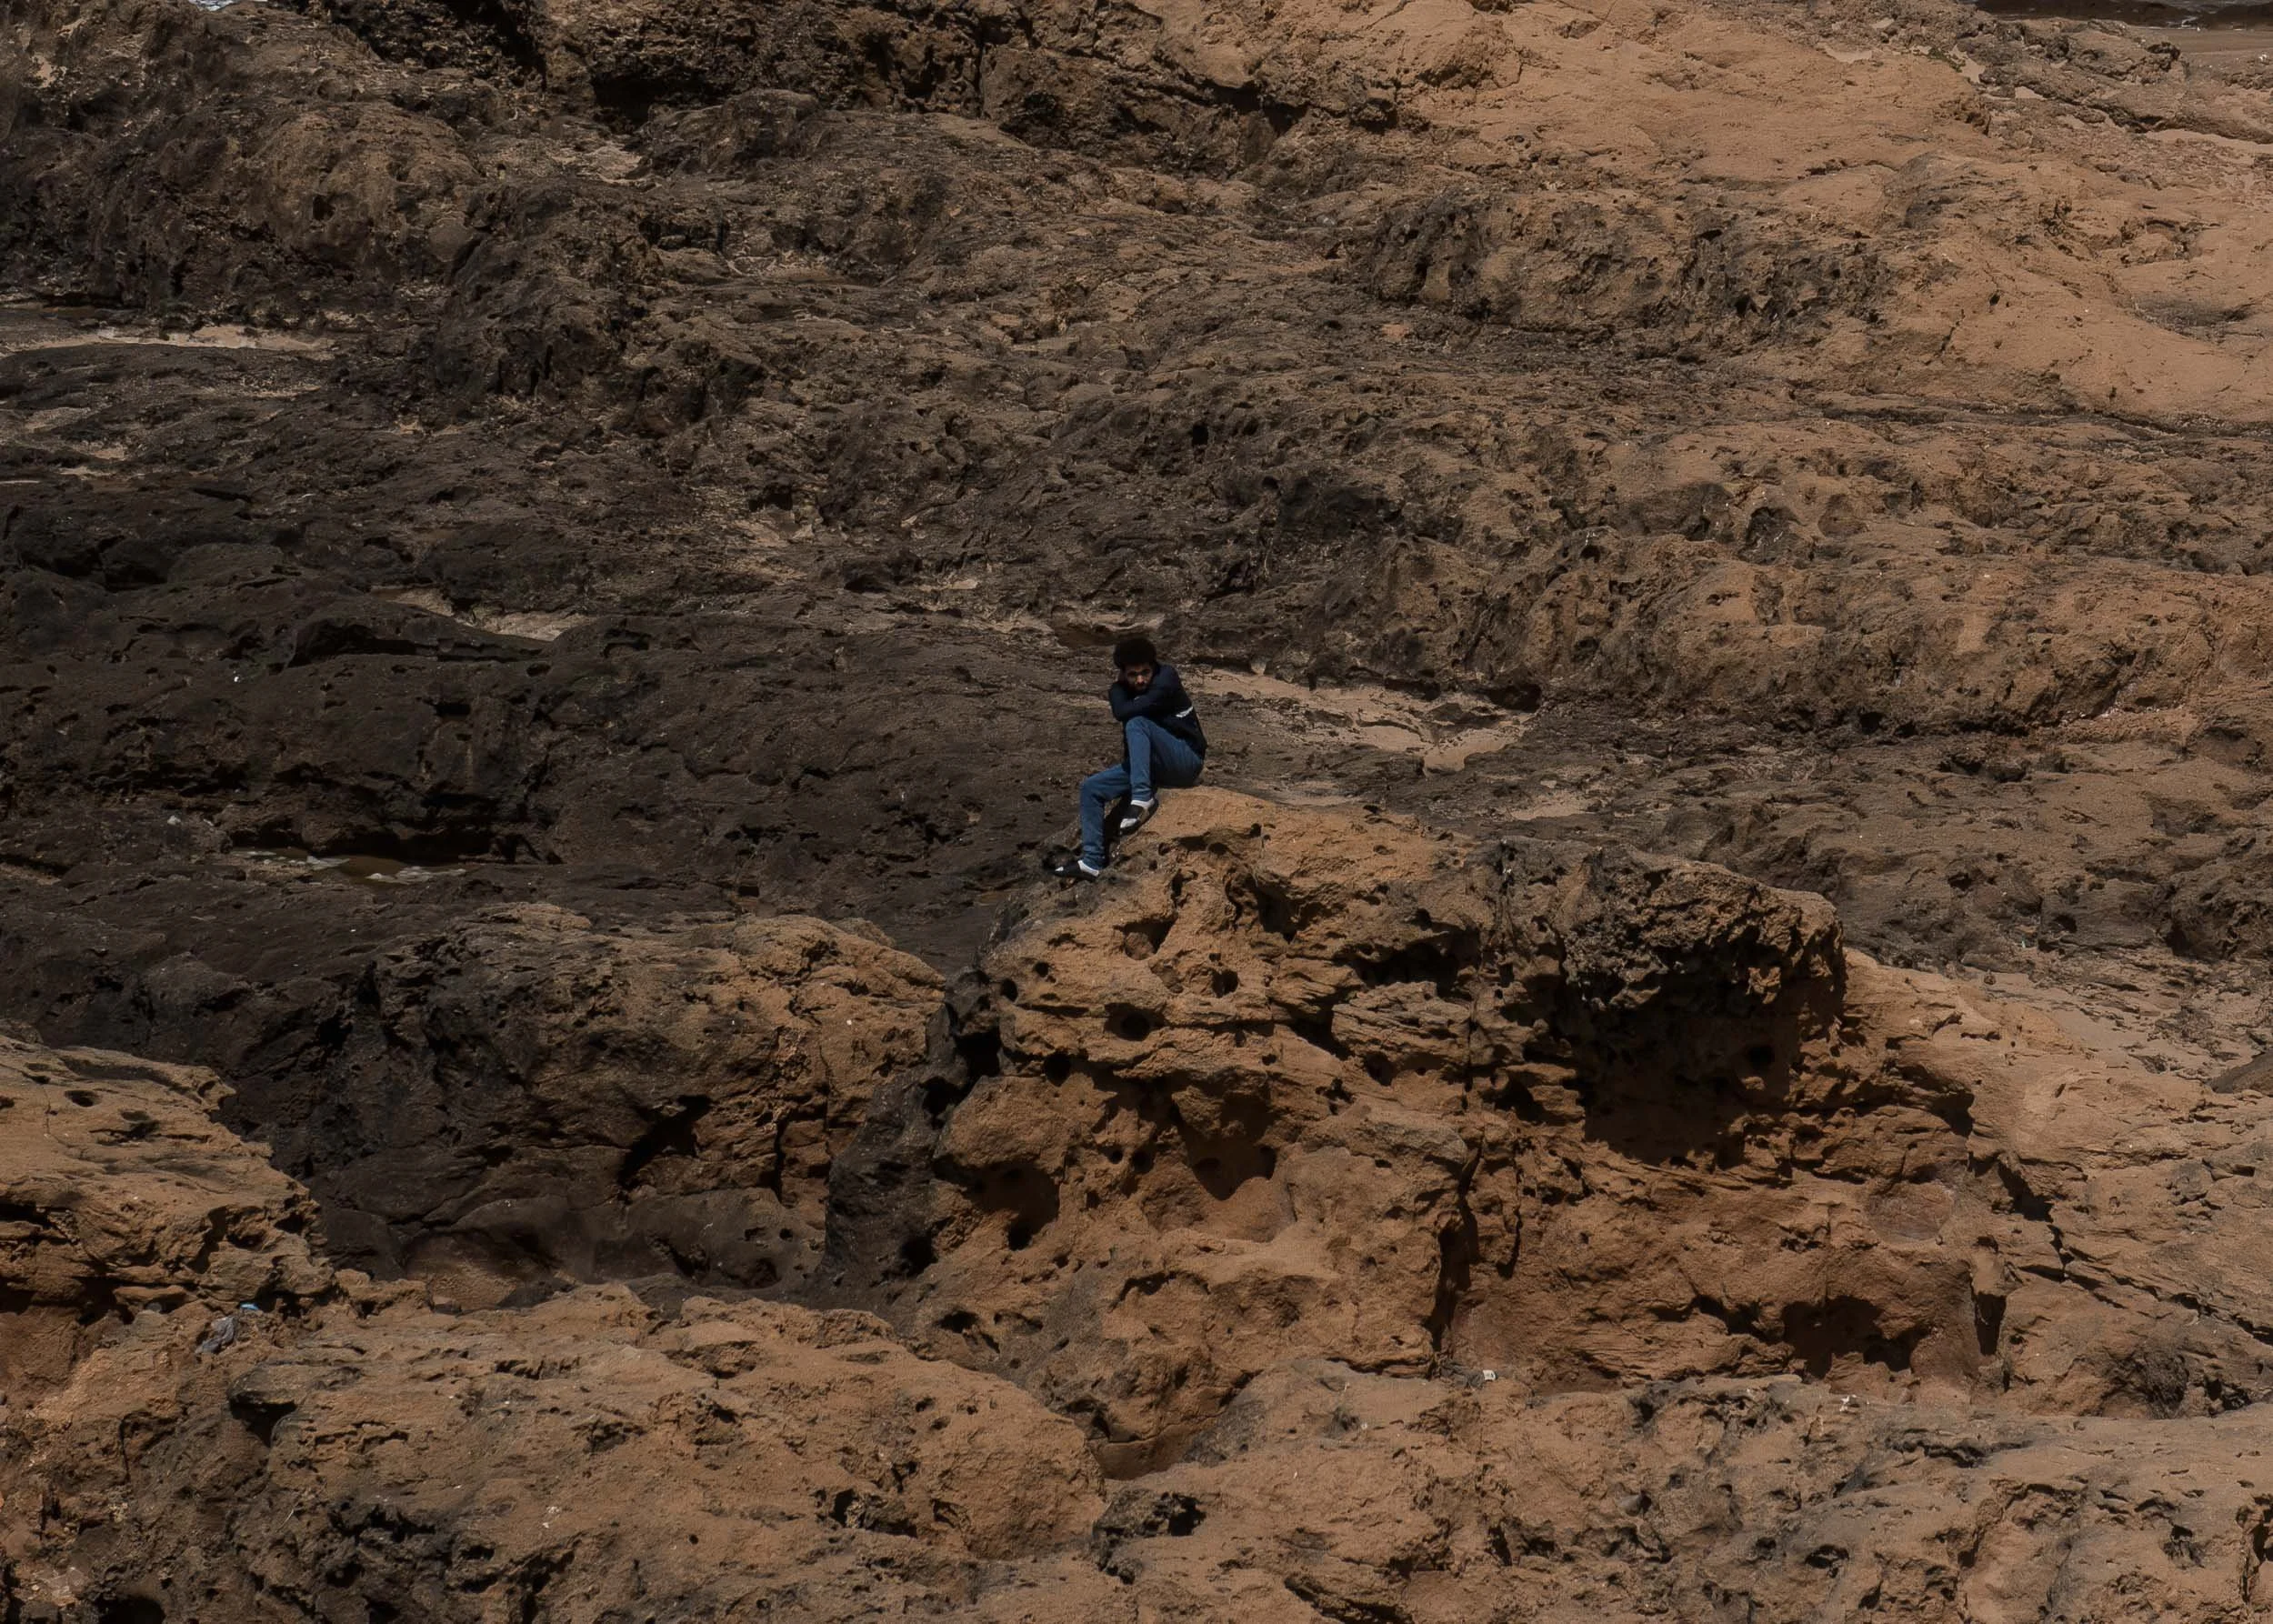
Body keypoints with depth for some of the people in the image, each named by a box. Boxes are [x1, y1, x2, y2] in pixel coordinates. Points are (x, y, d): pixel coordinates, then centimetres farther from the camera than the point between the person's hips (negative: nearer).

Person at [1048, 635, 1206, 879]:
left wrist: (1116, 694, -8)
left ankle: (1142, 799, -37)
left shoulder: (1166, 679, -16)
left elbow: (1125, 712, -24)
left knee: (1136, 723, -31)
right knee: (1091, 788, 0)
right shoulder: (1124, 690, 5)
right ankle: (1091, 862, -3)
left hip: (1187, 761, -7)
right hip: (1153, 768, 7)